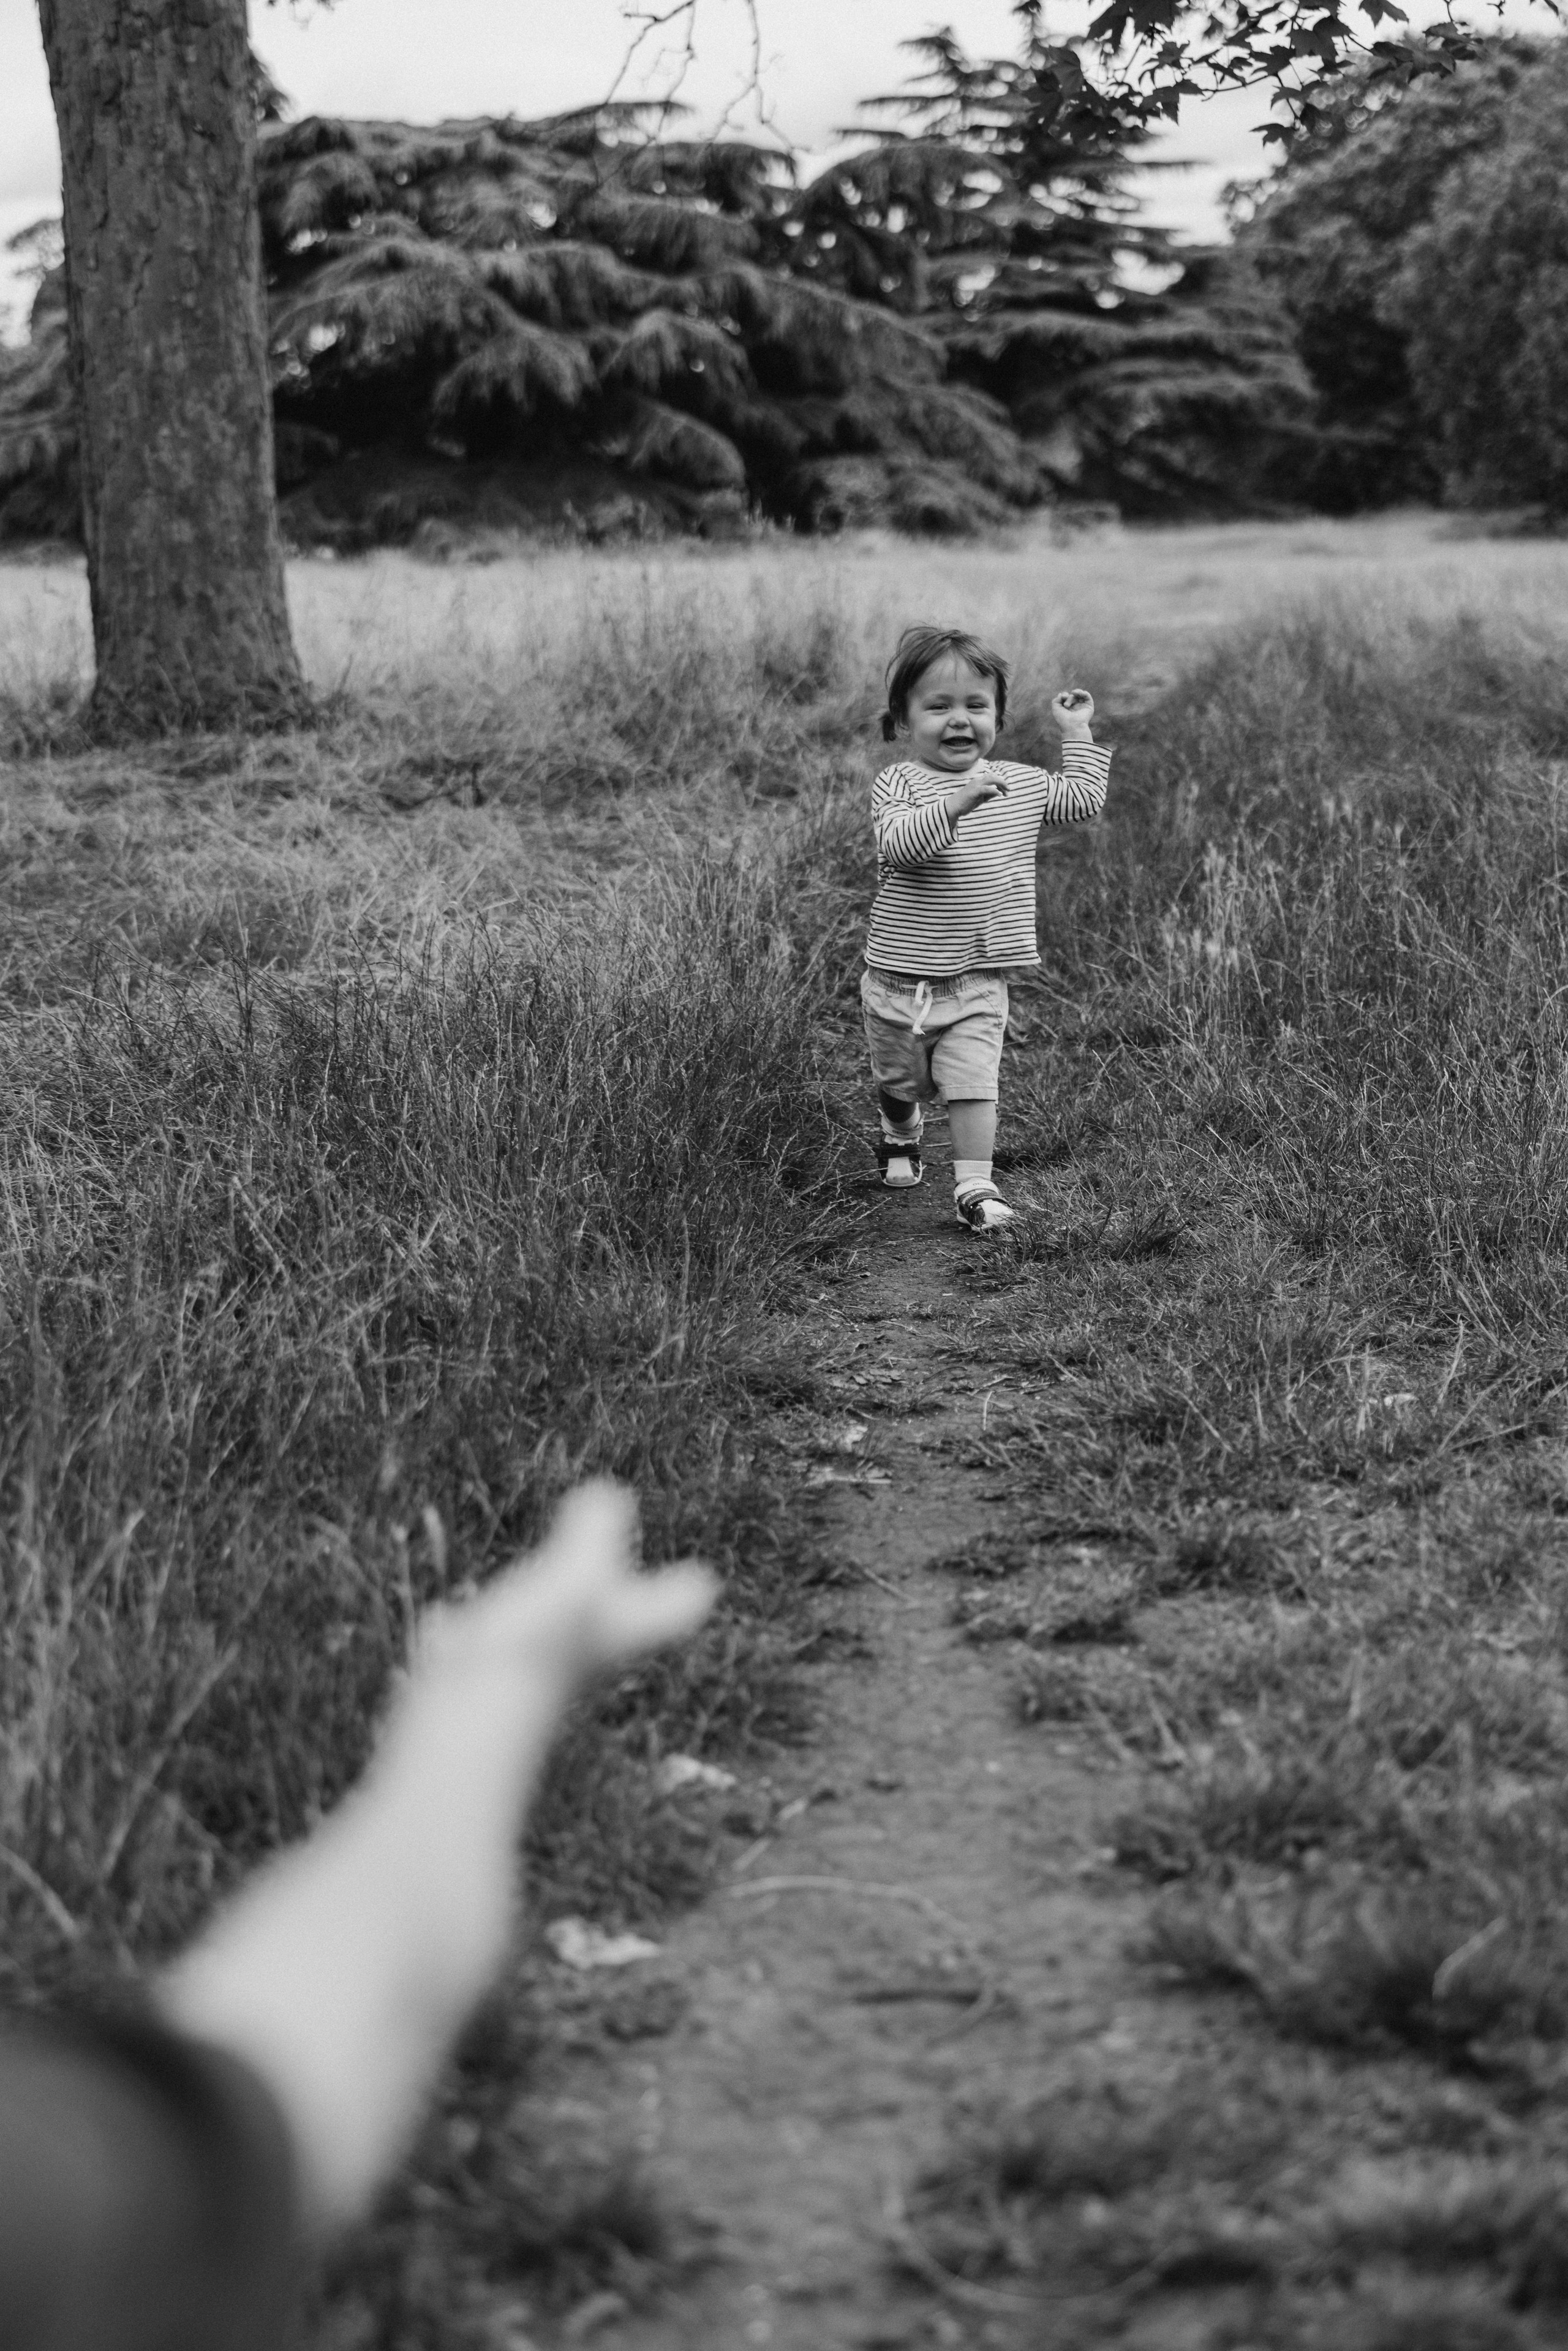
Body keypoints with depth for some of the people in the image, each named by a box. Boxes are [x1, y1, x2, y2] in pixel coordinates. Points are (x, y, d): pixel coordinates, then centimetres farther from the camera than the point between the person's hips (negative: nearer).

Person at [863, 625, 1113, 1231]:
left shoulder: (1019, 784, 4)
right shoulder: (898, 784, -11)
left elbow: (1083, 802, 12)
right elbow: (898, 844, -29)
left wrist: (1077, 733, 7)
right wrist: (954, 804, -41)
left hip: (978, 982, 1)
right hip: (899, 978, -1)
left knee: (972, 1085, -13)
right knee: (899, 1082, 20)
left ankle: (975, 1187, -10)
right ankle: (901, 1135, 50)